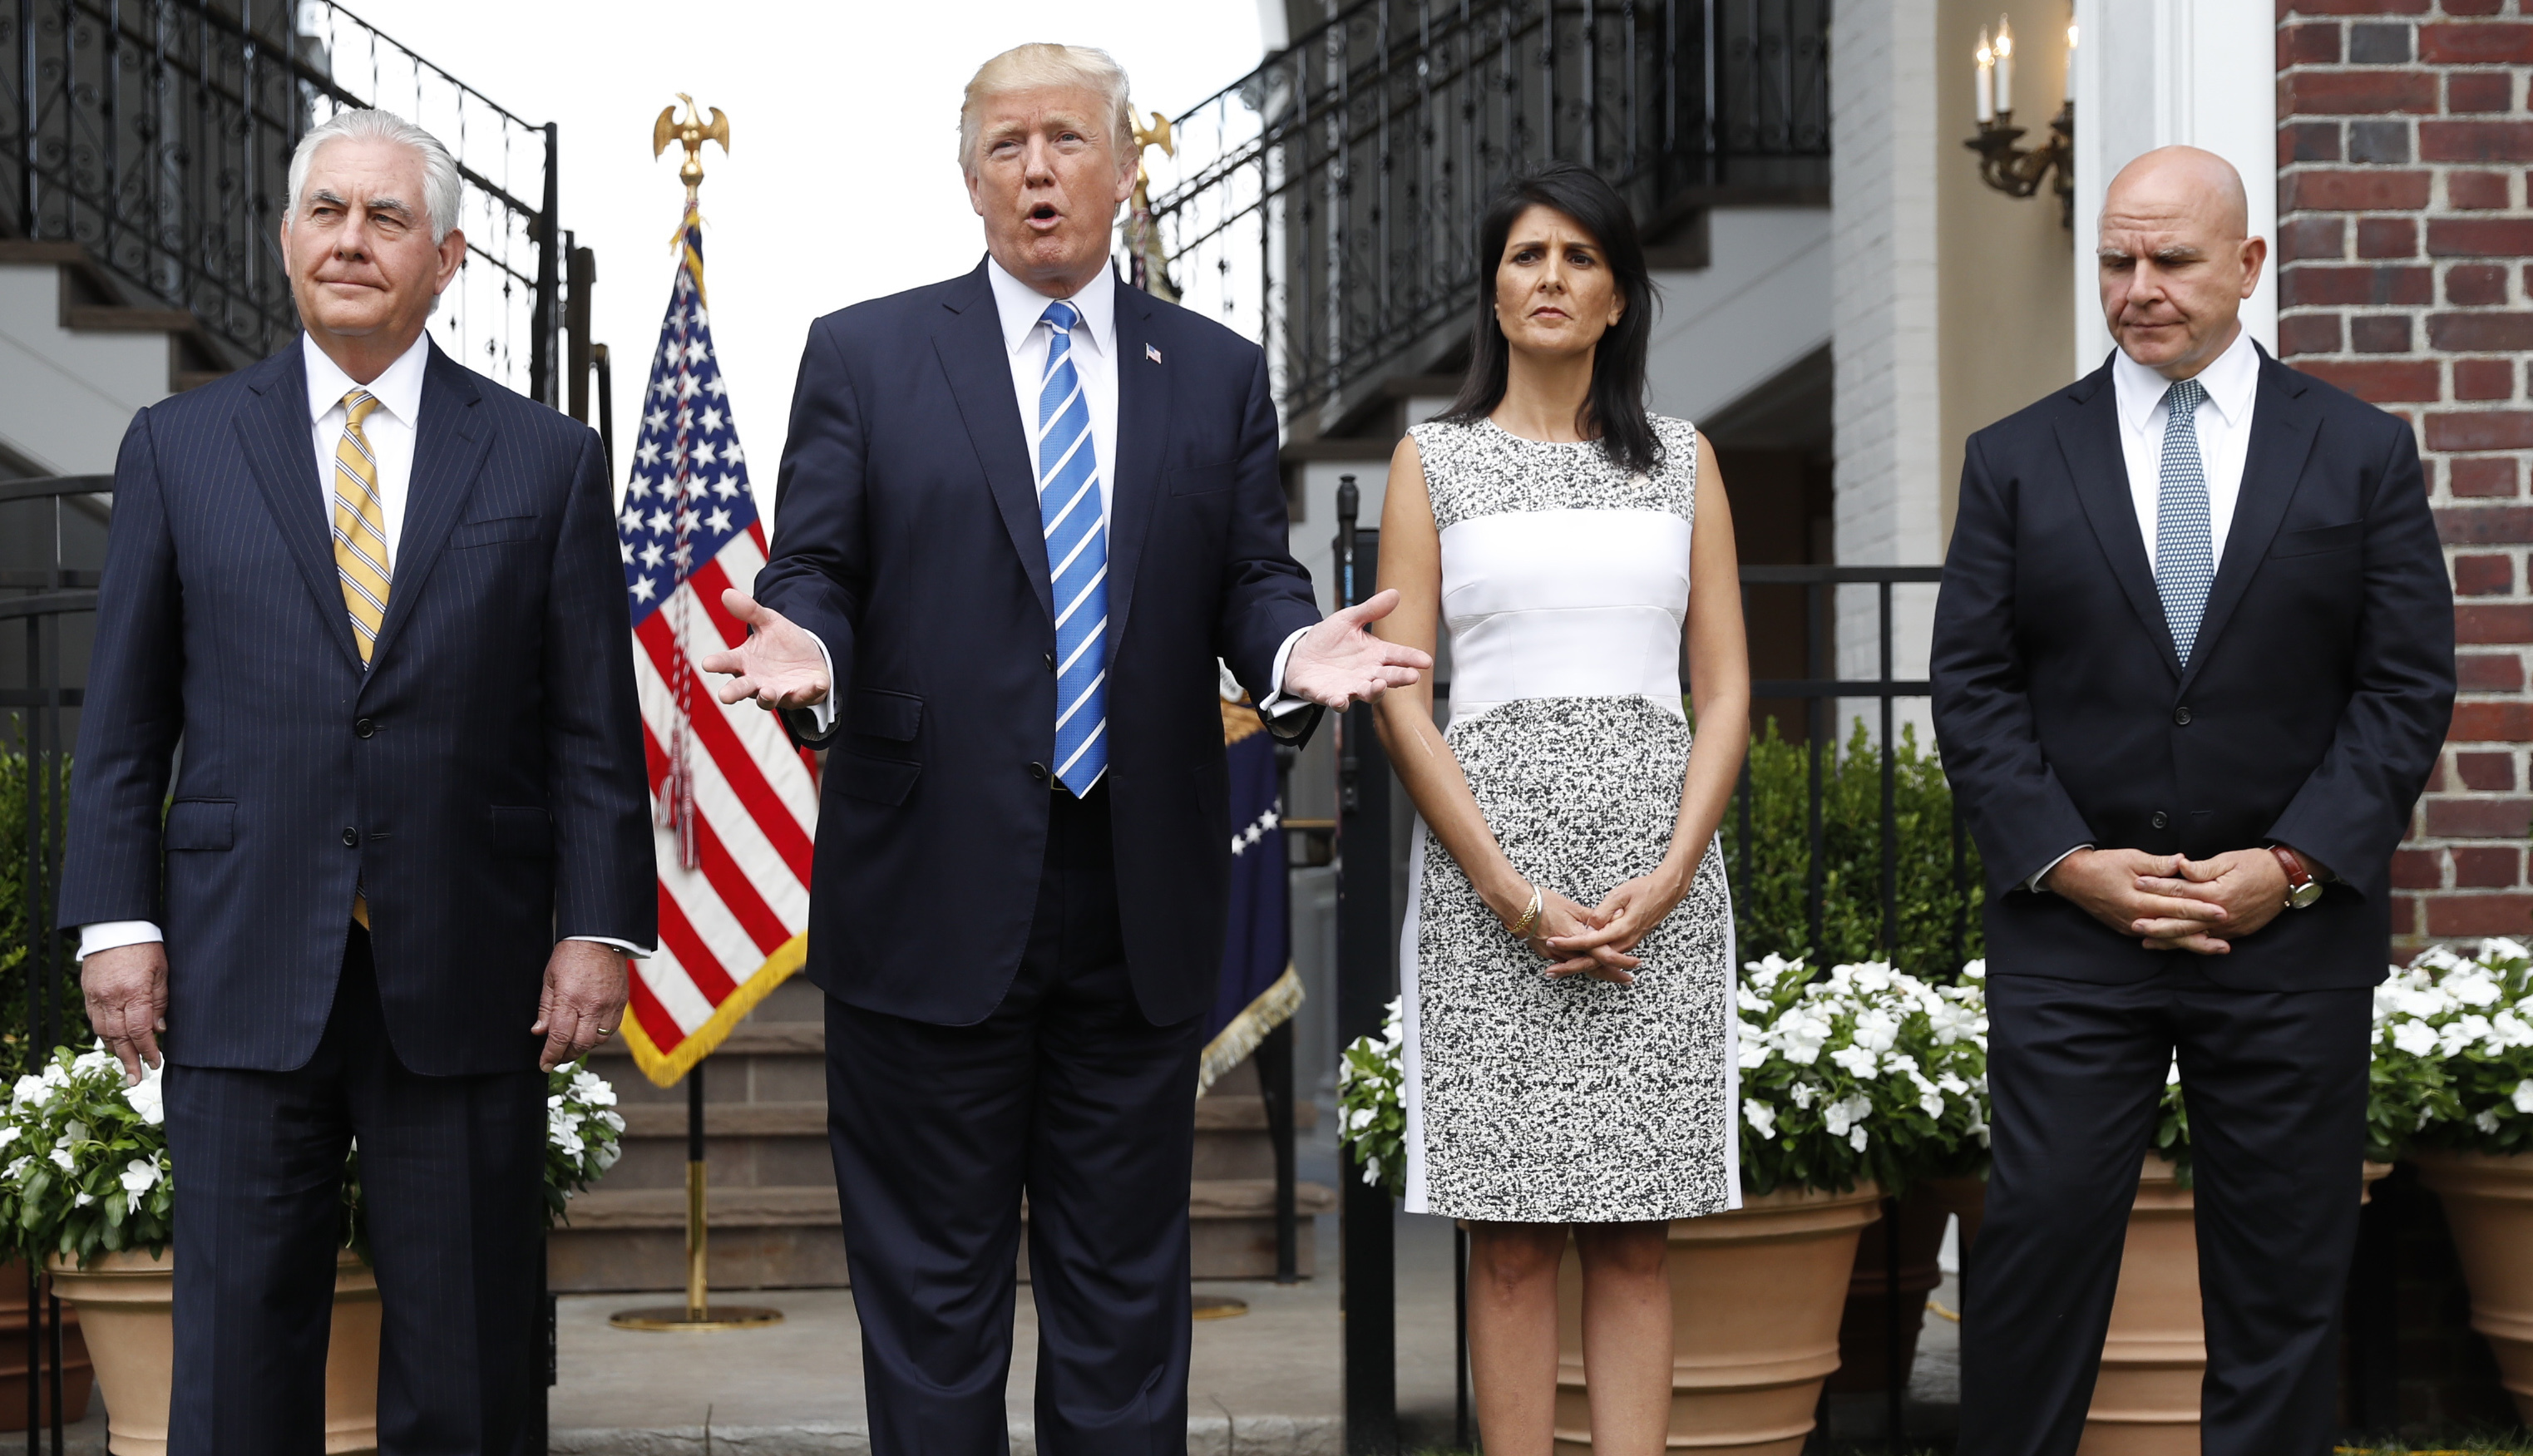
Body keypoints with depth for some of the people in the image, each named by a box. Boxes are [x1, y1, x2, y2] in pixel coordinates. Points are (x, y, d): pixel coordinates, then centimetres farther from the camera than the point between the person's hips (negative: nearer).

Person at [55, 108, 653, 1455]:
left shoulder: (547, 462, 7)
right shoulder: (179, 447, 9)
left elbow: (594, 730, 4)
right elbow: (122, 721, 8)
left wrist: (598, 928, -3)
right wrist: (115, 919, 0)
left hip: (465, 980, 0)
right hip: (244, 978, 0)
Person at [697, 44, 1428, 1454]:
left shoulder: (1221, 374, 11)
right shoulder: (864, 355, 5)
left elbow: (1252, 580, 7)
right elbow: (814, 573, 2)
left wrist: (1294, 649, -16)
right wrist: (805, 650, -21)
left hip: (1143, 904, 2)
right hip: (934, 891, -2)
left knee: (1126, 1286, 10)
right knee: (932, 1289, 6)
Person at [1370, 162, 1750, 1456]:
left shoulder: (1683, 461, 13)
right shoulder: (1434, 461, 8)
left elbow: (1725, 688, 8)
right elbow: (1400, 700, 1)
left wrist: (1667, 881, -7)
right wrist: (1509, 891, -10)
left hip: (1657, 876, 1)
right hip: (1485, 872, -1)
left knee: (1634, 1239, 1)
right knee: (1511, 1238, -2)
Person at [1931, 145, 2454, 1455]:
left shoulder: (2363, 452, 6)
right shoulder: (2016, 459, 7)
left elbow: (2407, 686, 1)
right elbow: (1973, 691, 3)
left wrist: (2292, 864, -10)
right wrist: (2068, 862, -9)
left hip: (2292, 932, 0)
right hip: (2068, 930, 0)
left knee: (2285, 1272, 6)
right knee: (2039, 1238, -3)